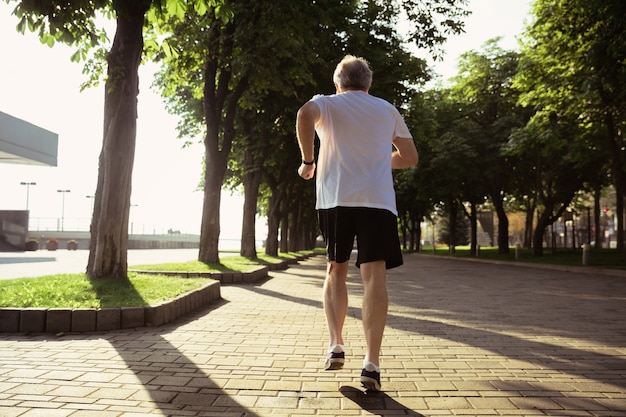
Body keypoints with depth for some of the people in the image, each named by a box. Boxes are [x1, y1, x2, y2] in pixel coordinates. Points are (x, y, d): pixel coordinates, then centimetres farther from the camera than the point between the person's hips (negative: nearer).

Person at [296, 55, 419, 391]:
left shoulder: (326, 103, 13)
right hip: (378, 200, 1)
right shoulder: (387, 110, 20)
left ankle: (335, 346, 6)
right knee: (374, 275, -5)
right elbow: (410, 157, 22)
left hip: (335, 197, 0)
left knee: (336, 269, 14)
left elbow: (305, 115, -13)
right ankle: (371, 363, -13)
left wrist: (308, 160, -3)